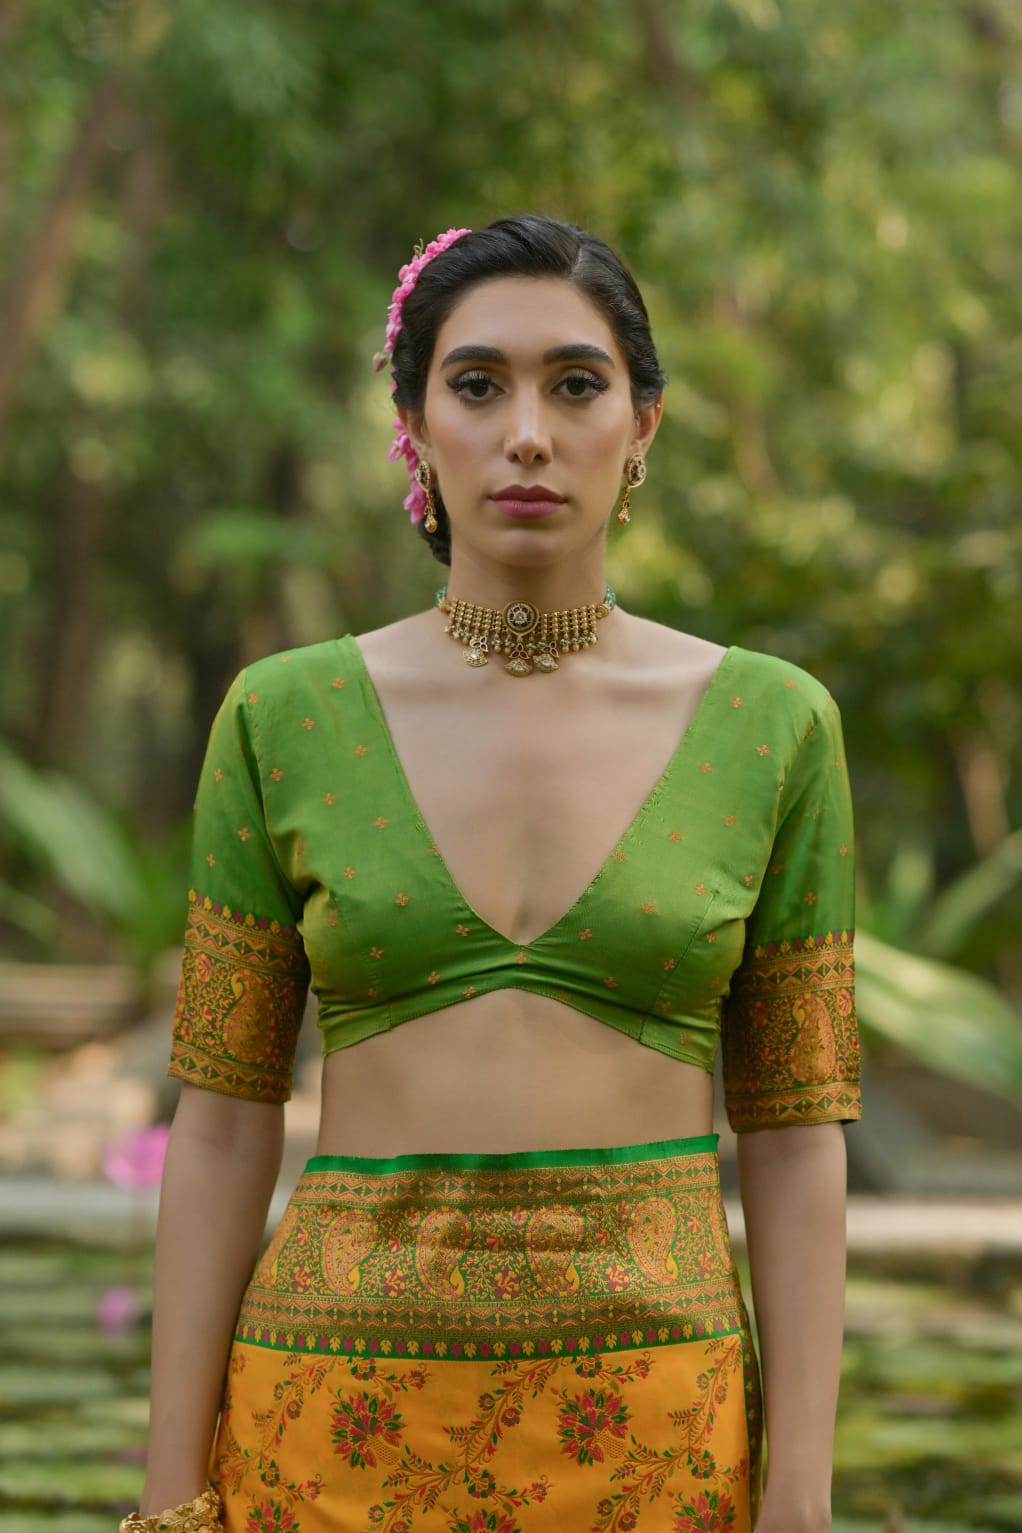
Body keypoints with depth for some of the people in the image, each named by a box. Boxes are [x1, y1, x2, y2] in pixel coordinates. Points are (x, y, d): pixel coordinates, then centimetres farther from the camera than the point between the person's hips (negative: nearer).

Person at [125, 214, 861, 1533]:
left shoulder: (770, 724, 2)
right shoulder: (286, 721, 2)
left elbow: (794, 1134, 3)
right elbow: (222, 1122, 3)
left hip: (646, 1426, 0)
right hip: (350, 1417, 0)